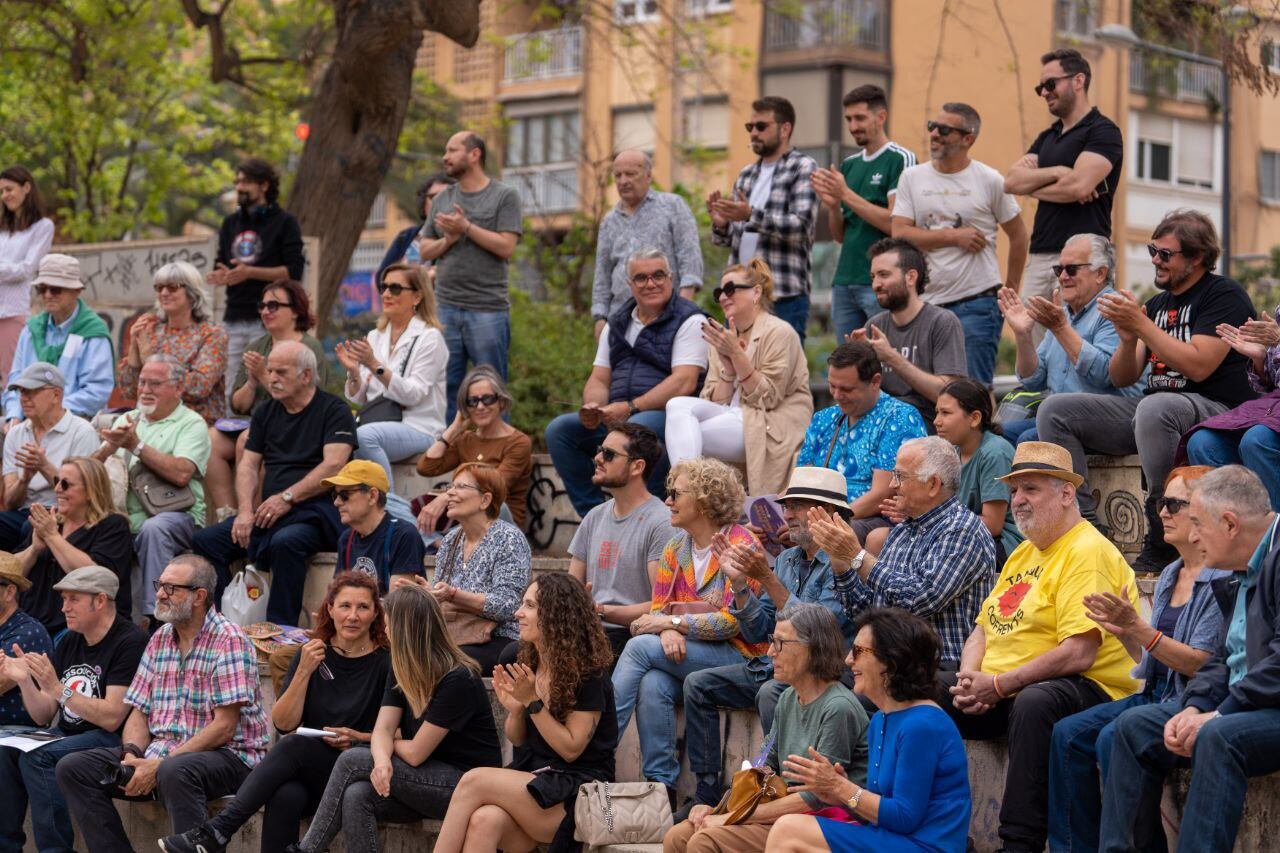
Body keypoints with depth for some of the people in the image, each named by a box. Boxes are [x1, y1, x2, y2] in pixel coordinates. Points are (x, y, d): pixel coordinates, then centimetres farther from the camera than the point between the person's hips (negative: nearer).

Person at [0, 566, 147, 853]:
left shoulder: (129, 642, -11)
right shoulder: (69, 642, 14)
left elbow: (111, 718, -18)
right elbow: (43, 717, 13)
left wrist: (58, 689, -23)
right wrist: (24, 681, -5)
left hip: (112, 741, -8)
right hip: (67, 735, 8)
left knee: (37, 757, -29)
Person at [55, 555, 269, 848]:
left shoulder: (228, 641, -10)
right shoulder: (160, 640, 13)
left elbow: (224, 727, -16)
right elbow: (139, 712, 14)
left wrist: (160, 765, -19)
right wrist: (132, 755, -9)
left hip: (227, 755, -8)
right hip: (161, 751, 8)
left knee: (174, 772, -41)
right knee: (72, 768, -7)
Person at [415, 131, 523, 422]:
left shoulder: (505, 196, 1)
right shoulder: (443, 199, 15)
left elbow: (505, 246, -9)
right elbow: (424, 250, 14)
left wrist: (465, 227, -10)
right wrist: (448, 239, -5)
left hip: (488, 310, -5)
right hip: (446, 308, 5)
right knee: (445, 389, 6)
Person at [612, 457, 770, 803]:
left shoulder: (741, 545, -9)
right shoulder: (677, 545, 14)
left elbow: (732, 621, -16)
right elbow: (659, 606, 10)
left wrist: (672, 621, -15)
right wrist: (667, 632, -13)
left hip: (735, 653, -6)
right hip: (680, 649, 6)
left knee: (640, 646, -26)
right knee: (652, 686, -29)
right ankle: (661, 785, -25)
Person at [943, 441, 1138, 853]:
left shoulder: (1088, 553, -11)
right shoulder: (1023, 554, 20)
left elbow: (1079, 653, -21)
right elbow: (983, 630, 19)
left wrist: (999, 685, -20)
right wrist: (969, 682, -3)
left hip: (1088, 692, -9)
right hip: (998, 691, 10)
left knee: (1034, 702, -40)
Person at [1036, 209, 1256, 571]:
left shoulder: (1225, 296, -4)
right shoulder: (1157, 303, 19)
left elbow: (1198, 366, -18)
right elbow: (1122, 379, 14)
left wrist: (1141, 325, -16)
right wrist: (1128, 338, -6)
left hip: (1215, 409, -8)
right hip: (1149, 406, 8)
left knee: (1154, 409, -42)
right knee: (1055, 411, -6)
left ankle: (1163, 541, -31)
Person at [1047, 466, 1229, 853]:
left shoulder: (1223, 578, -12)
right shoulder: (1169, 576, 17)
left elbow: (1201, 663, -19)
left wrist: (1139, 629, -22)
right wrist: (1124, 632, 0)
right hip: (1154, 694, 9)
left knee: (1113, 739, -29)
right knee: (1068, 733, -8)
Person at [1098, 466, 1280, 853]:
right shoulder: (1242, 572, 15)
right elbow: (1223, 659, 17)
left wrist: (1220, 714, -22)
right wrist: (1193, 708, -2)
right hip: (1240, 705, 10)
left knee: (1218, 736, -35)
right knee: (1134, 726, 5)